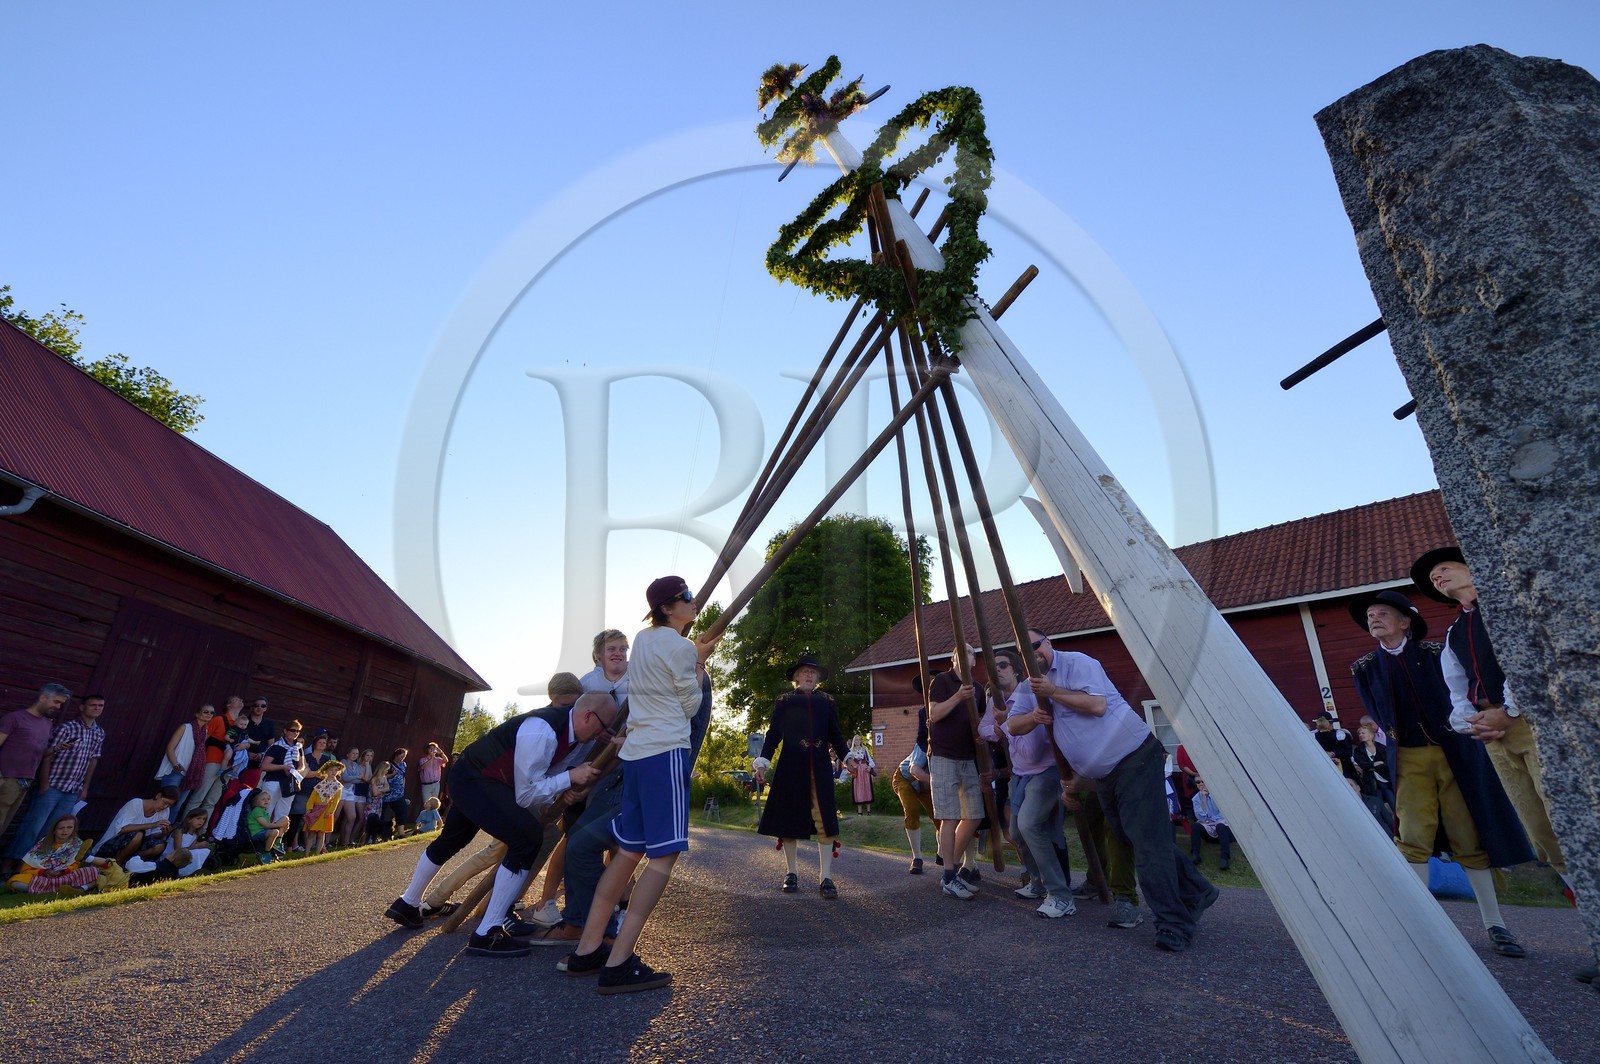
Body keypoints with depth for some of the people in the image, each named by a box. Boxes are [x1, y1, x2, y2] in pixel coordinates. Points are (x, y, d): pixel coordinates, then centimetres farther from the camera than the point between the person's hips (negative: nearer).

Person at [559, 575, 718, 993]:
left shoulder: (643, 639, 16)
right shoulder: (681, 646, -9)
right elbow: (690, 707, -1)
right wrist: (701, 661, 9)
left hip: (635, 752, 9)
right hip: (666, 752, -9)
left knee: (629, 851, 15)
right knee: (665, 855, -6)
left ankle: (586, 951, 20)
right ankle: (618, 963, -7)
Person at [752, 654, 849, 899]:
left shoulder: (827, 702, 12)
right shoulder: (784, 702, 7)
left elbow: (835, 735, 14)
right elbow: (774, 734, 4)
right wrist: (763, 762, -5)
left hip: (820, 768, 1)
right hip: (791, 768, -1)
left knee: (825, 820, -3)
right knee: (789, 819, 5)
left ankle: (825, 877, 4)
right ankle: (792, 873, 20)